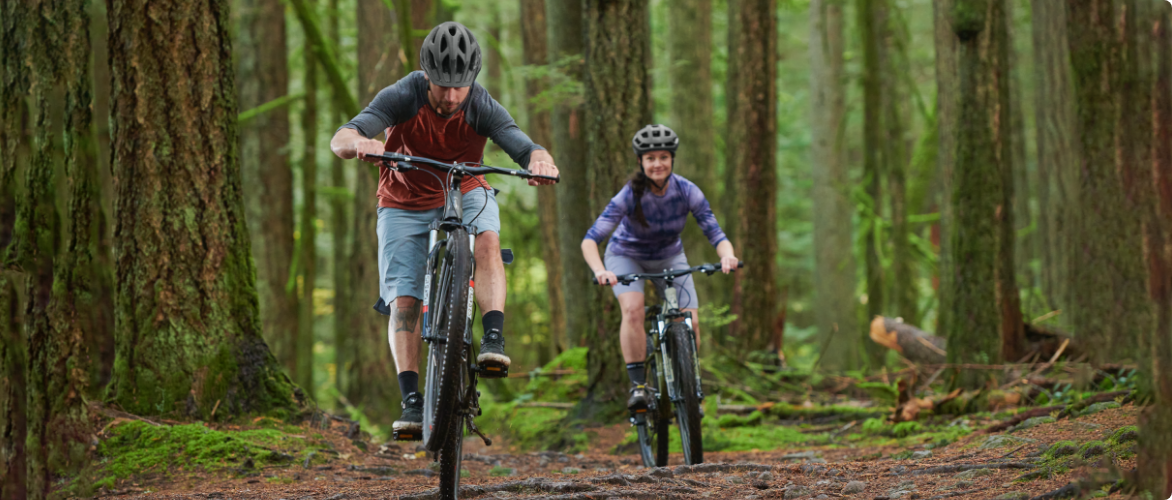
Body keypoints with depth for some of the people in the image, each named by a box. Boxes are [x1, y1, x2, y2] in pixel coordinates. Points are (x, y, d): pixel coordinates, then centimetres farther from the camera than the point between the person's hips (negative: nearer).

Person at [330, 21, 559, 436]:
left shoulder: (482, 107, -22)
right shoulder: (402, 97, -25)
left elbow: (524, 147, -31)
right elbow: (340, 140, -34)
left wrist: (539, 160, -56)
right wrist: (358, 142, -59)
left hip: (464, 193, 0)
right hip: (404, 203, 0)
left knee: (487, 239, -33)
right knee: (403, 300, -12)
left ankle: (494, 340, -36)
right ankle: (411, 399, -13)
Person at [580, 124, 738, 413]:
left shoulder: (687, 192, -23)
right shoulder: (630, 195, -30)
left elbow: (715, 234, -25)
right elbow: (590, 239, -34)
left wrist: (727, 256, -48)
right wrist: (600, 271, -54)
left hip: (669, 258, 3)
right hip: (627, 256, -2)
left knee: (691, 322, -13)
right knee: (633, 310, -30)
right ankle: (637, 385, -22)